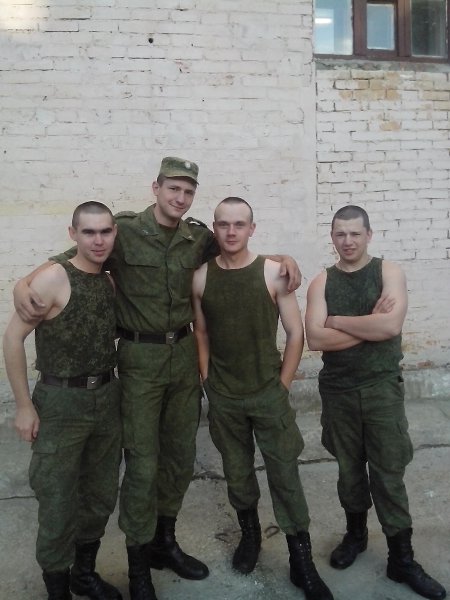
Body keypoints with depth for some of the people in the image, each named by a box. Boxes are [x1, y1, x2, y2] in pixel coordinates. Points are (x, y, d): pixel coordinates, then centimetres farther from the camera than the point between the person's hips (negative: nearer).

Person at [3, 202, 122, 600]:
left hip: (108, 399, 6)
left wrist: (111, 388, 9)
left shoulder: (112, 281, 4)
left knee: (101, 496, 17)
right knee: (59, 504, 6)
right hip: (61, 403, -6)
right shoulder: (54, 278, -14)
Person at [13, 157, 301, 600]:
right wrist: (24, 283, -21)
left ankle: (164, 542, 37)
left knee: (180, 456, 15)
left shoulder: (199, 239, 2)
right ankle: (138, 560, 24)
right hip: (140, 359, -4)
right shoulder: (123, 231, -10)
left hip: (184, 355, 5)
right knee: (142, 463, 2)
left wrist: (283, 259, -1)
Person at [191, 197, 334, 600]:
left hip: (269, 393, -2)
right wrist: (207, 381, 2)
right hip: (223, 397, 2)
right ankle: (250, 533, 40)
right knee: (237, 471, 16)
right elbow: (201, 333, 7)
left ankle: (302, 561, 18)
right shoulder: (201, 278, -3)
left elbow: (296, 334, -5)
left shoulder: (273, 272, -8)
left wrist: (282, 386, -5)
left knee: (285, 475, 4)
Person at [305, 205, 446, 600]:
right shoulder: (322, 283, 0)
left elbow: (391, 325, -21)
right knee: (349, 469, 16)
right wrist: (369, 325, -16)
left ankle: (402, 559, 19)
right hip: (338, 391, 2)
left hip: (382, 389, -2)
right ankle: (356, 534, 37)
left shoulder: (389, 272, -4)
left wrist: (336, 320, -13)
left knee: (389, 475, 5)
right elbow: (315, 339, -13)